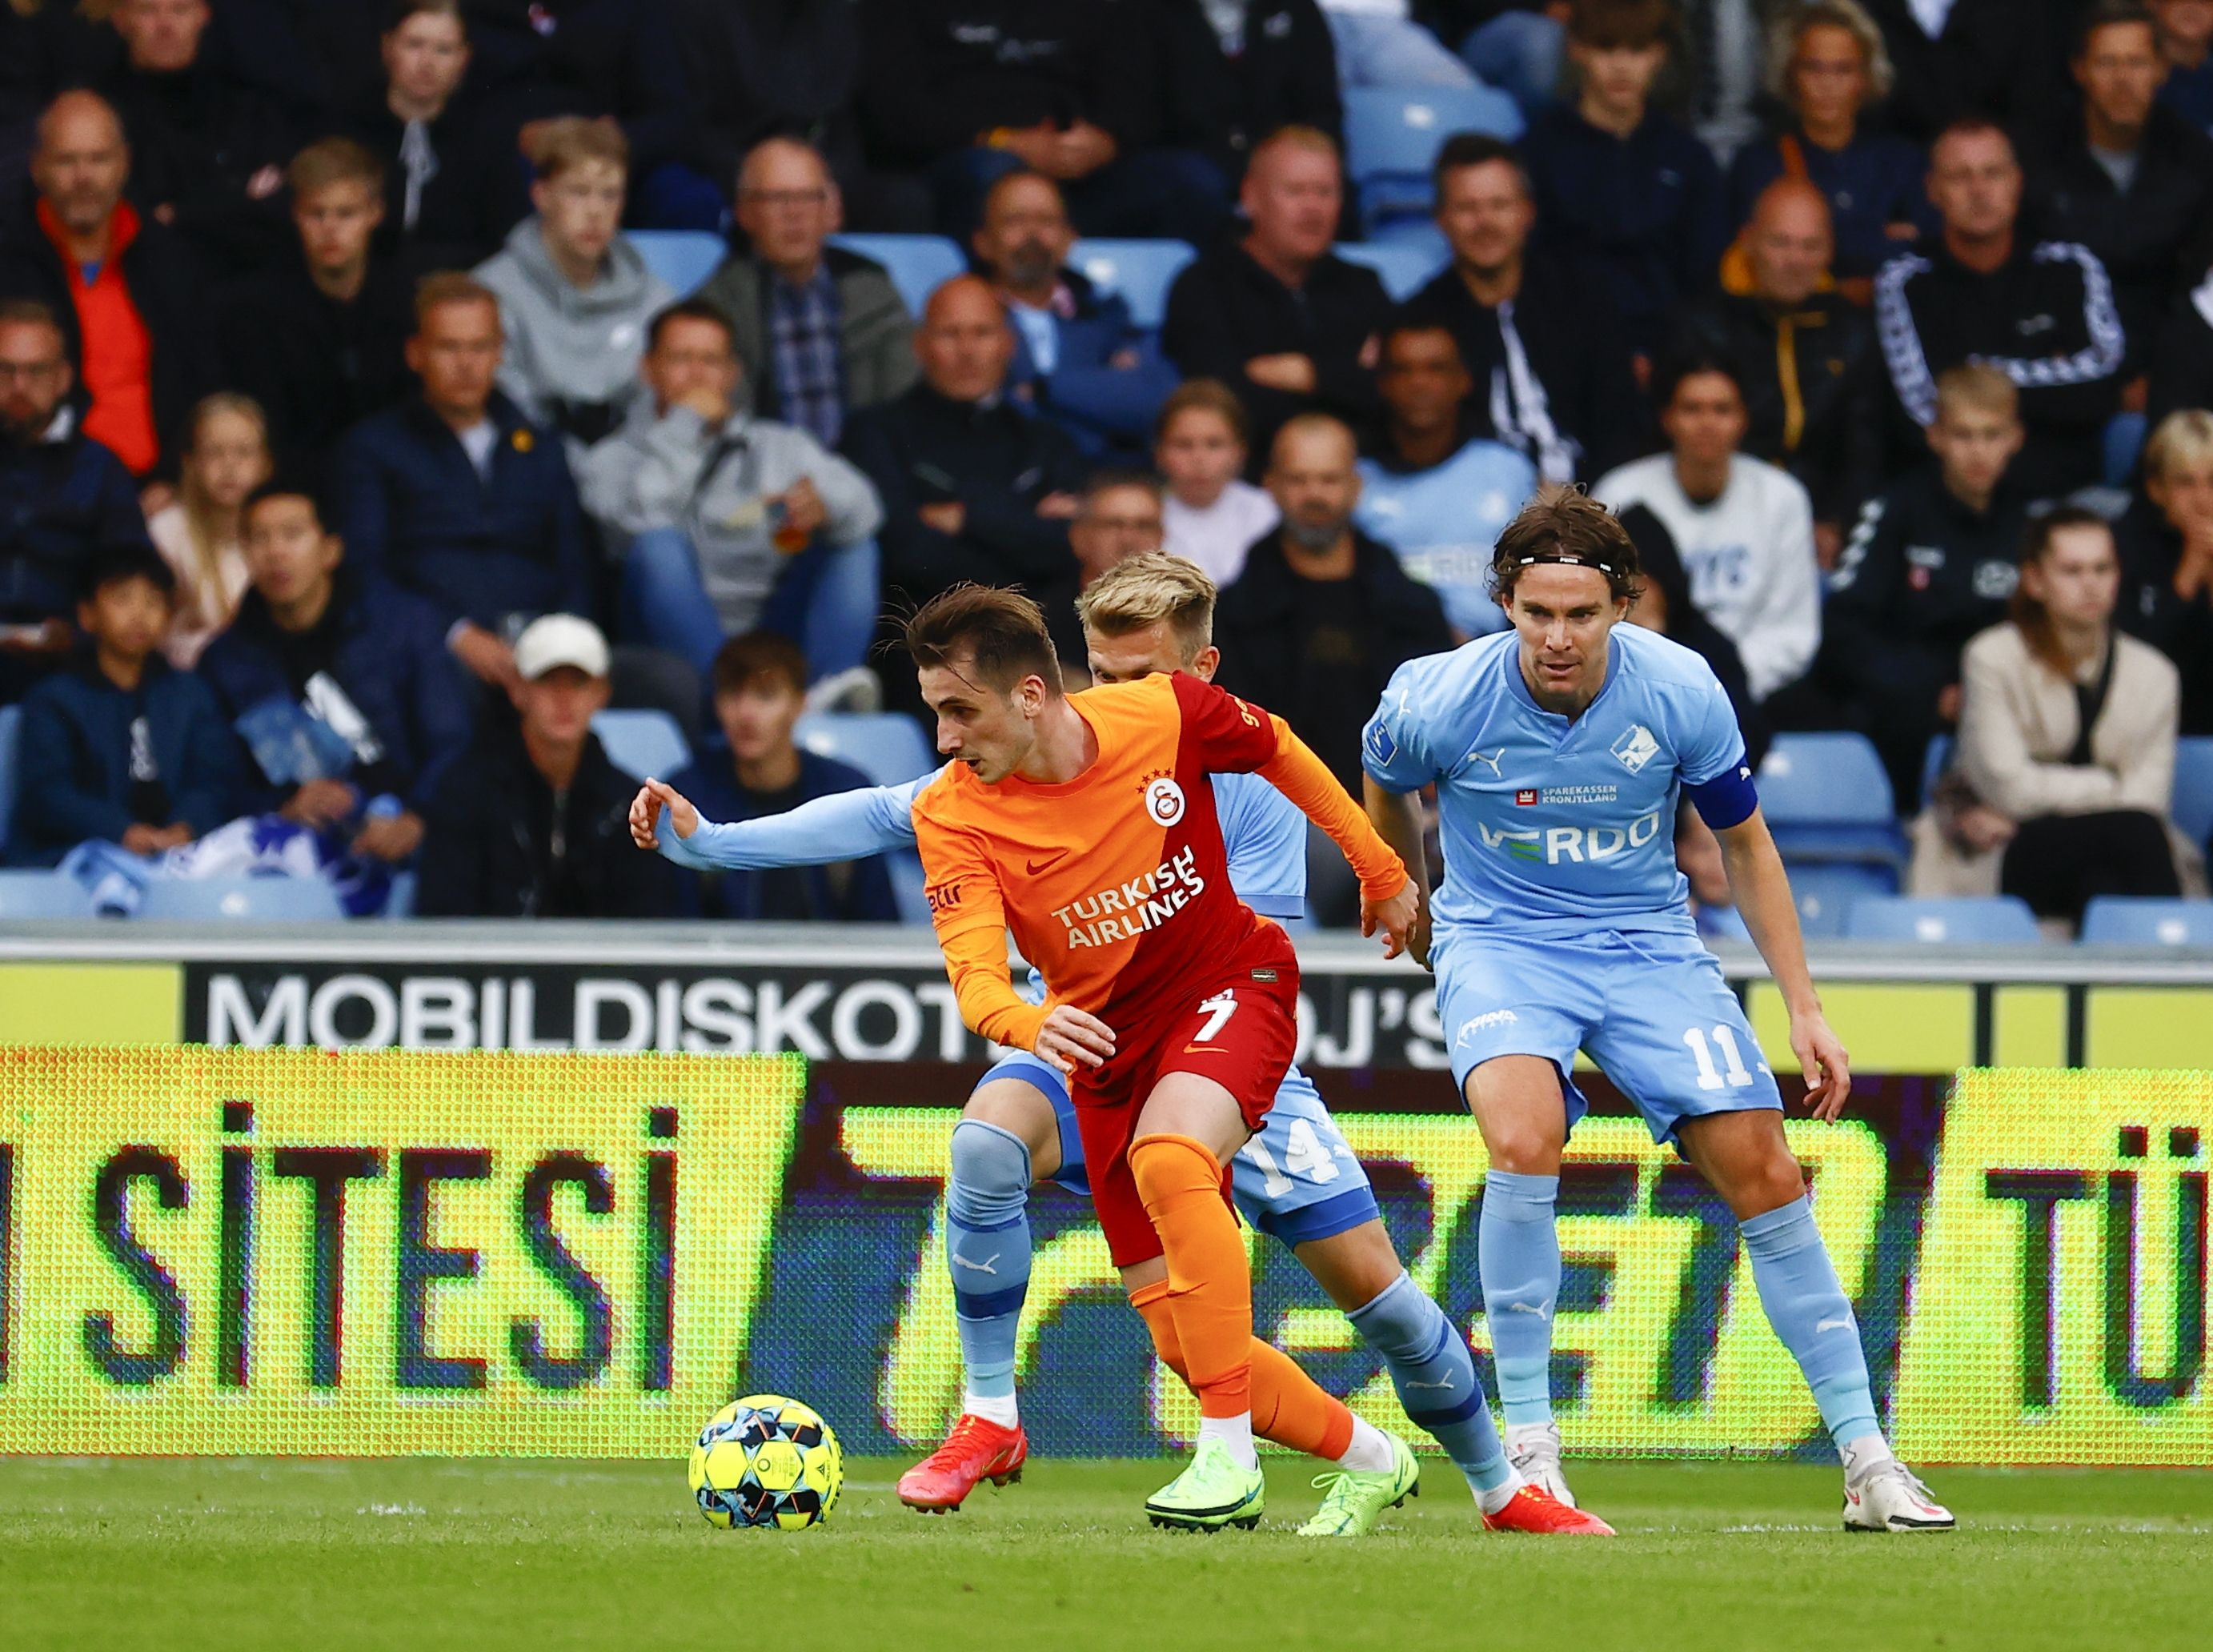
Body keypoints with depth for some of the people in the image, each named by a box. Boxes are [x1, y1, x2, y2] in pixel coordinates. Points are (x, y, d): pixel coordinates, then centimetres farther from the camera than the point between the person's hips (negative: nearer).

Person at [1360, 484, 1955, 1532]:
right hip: (1499, 943, -2)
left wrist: (1803, 1007, 0)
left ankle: (1866, 1460, 3)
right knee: (1523, 1140, -31)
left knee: (1763, 1173, -7)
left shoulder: (1681, 693, -14)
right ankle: (1527, 1440, -19)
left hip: (1647, 944, 2)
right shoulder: (1438, 703, -18)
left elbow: (1745, 845, 2)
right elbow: (1385, 790, 8)